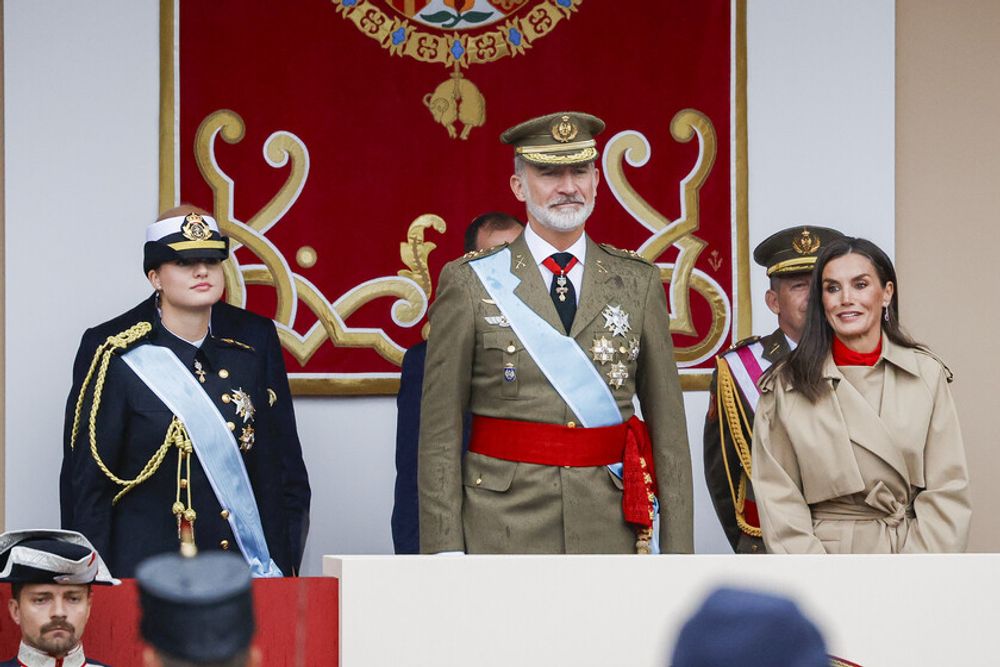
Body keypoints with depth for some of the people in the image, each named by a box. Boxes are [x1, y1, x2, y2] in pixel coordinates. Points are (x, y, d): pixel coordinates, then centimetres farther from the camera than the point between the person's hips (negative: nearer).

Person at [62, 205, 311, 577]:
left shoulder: (255, 340, 6)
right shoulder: (115, 354, -4)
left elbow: (287, 464, 11)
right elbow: (86, 483, -3)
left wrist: (286, 567, 5)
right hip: (146, 572, -3)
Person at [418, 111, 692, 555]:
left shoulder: (638, 283, 10)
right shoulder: (470, 283, 3)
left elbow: (668, 423, 9)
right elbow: (439, 433, 1)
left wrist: (678, 551, 3)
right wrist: (445, 551, -6)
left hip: (610, 533, 2)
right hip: (505, 530, -2)